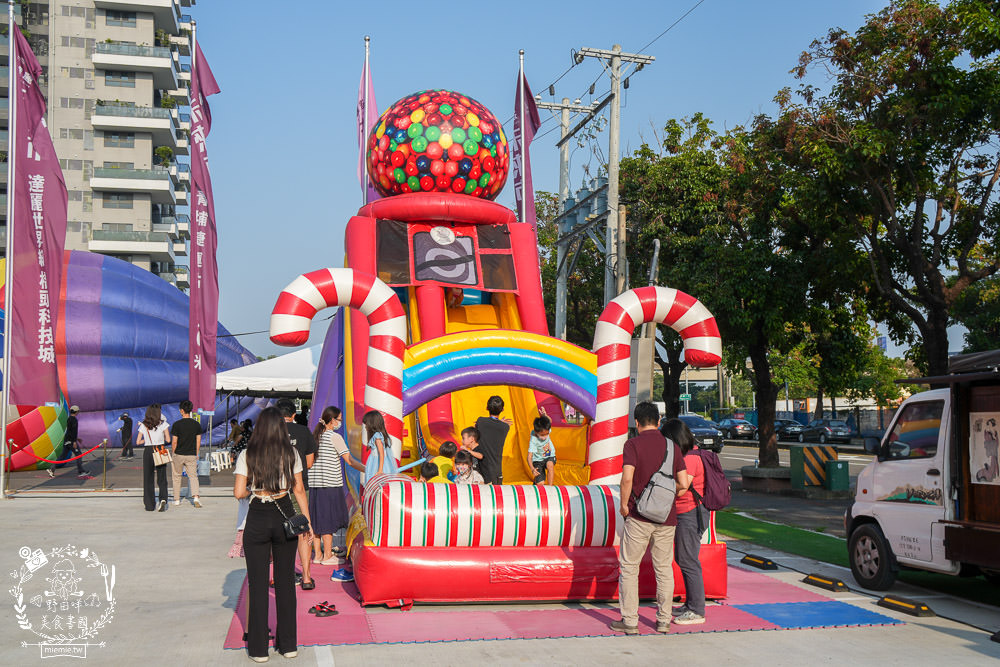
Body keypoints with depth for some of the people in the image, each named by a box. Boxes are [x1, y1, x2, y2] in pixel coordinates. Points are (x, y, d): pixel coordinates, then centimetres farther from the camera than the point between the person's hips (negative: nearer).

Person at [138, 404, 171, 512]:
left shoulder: (143, 426, 2)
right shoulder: (163, 424, -3)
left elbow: (138, 442, 3)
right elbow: (168, 439, -3)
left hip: (148, 451, 1)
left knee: (148, 479, 9)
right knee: (162, 478, 6)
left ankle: (149, 505, 9)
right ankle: (163, 499, -17)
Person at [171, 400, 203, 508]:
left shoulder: (177, 424, -10)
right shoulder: (196, 424, 0)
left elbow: (174, 442, -8)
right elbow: (198, 441, 3)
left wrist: (172, 453, 5)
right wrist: (196, 454, 14)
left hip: (179, 454, -2)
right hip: (191, 455, 2)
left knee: (177, 476, 13)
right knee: (193, 476, 4)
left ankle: (176, 499, 21)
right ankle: (196, 496, -16)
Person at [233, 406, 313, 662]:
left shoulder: (247, 456, -5)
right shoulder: (291, 454, 0)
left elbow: (238, 493, -9)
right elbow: (299, 490, 1)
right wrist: (307, 521, 7)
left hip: (257, 519, -2)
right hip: (285, 516, 2)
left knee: (257, 582, 6)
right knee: (285, 580, 11)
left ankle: (258, 648, 11)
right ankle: (288, 644, 18)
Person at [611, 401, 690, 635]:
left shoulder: (633, 444, -6)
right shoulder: (672, 446, 5)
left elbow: (627, 478, -19)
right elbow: (684, 484, 1)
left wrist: (624, 504, -5)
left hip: (639, 515, -3)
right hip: (666, 517, 4)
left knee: (629, 567, 6)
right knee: (664, 568, 13)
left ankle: (629, 621, 7)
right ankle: (664, 620, 17)